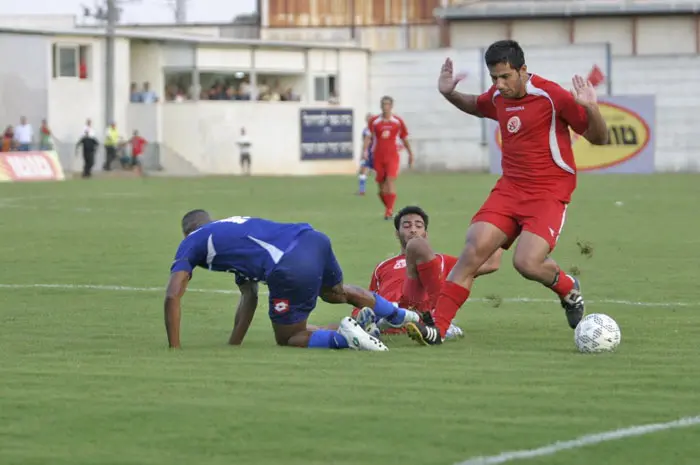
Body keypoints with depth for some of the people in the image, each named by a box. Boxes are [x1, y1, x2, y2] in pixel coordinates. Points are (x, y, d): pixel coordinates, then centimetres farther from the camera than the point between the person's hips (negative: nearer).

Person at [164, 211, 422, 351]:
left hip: (291, 269, -8)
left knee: (287, 338, 12)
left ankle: (343, 338, -11)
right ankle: (399, 315, 50)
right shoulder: (232, 227, 37)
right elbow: (249, 297, 36)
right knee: (336, 293, 40)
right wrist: (232, 346, 34)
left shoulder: (191, 243, 18)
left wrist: (174, 351, 8)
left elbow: (172, 296, 4)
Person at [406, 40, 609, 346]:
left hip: (549, 192, -5)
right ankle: (437, 328, -10)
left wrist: (591, 109, -26)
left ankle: (568, 289, 12)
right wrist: (449, 94, 17)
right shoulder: (498, 97, 7)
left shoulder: (552, 96, -13)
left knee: (527, 262, -23)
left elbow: (598, 138, -7)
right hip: (509, 189, 6)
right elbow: (477, 107, 34)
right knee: (473, 250, -11)